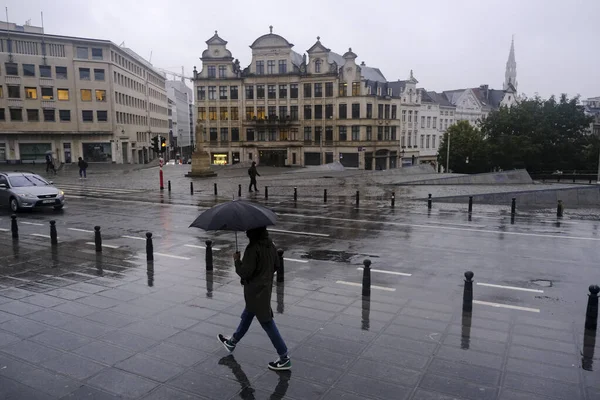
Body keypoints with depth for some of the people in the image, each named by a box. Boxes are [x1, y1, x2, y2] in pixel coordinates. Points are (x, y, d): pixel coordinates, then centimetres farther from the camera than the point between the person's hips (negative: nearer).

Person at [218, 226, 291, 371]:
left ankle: (284, 358, 7)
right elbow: (276, 265, 9)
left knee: (267, 323, 0)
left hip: (256, 292, -9)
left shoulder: (252, 249, -26)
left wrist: (237, 260, -7)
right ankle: (232, 342, 47)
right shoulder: (270, 245, 0)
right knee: (246, 316, 25)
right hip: (266, 288, 9)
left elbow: (245, 272, -23)